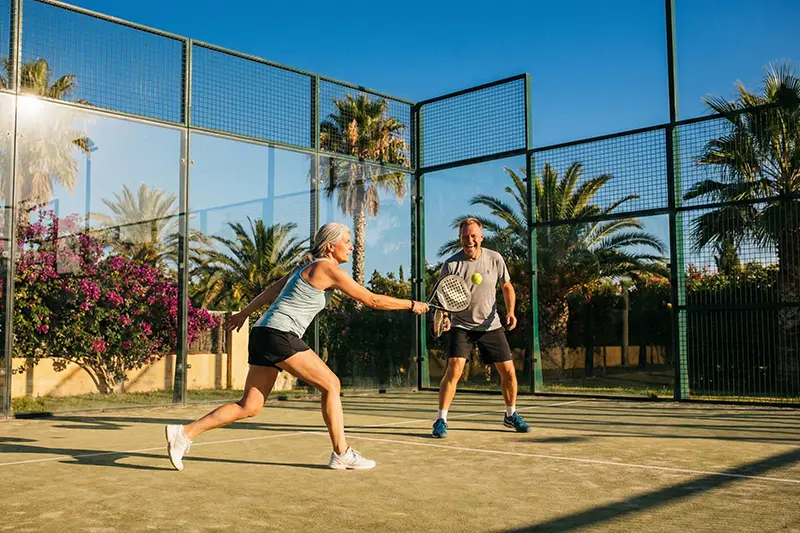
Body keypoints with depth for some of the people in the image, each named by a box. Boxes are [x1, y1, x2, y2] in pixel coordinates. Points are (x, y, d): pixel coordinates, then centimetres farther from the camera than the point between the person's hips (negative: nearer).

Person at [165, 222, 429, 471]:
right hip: (279, 335, -9)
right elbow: (373, 300, -7)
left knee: (249, 406, 7)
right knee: (331, 384, -2)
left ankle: (185, 432, 6)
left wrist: (244, 313, 40)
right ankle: (342, 454, 4)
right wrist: (411, 304, 3)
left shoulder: (306, 268, 20)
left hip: (263, 335, 9)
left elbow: (271, 291, 30)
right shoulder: (329, 269, -8)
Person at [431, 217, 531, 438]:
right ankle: (441, 420, -8)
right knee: (454, 369, -19)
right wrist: (444, 317, -26)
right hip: (461, 326, -3)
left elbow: (507, 287, 9)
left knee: (508, 372, 4)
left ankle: (511, 415, 28)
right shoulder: (451, 264, -11)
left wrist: (510, 312, -7)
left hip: (491, 325, 3)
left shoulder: (495, 259, -4)